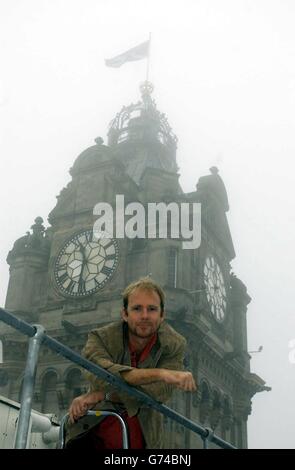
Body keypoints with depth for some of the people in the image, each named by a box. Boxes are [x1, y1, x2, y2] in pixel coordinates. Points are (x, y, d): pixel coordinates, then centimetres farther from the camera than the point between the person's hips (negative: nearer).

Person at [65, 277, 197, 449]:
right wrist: (161, 373, -39)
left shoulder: (174, 344, -9)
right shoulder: (101, 337, -13)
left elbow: (162, 390, -23)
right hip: (96, 433, 0)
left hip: (144, 438, 1)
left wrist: (102, 394, -29)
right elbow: (100, 376, -32)